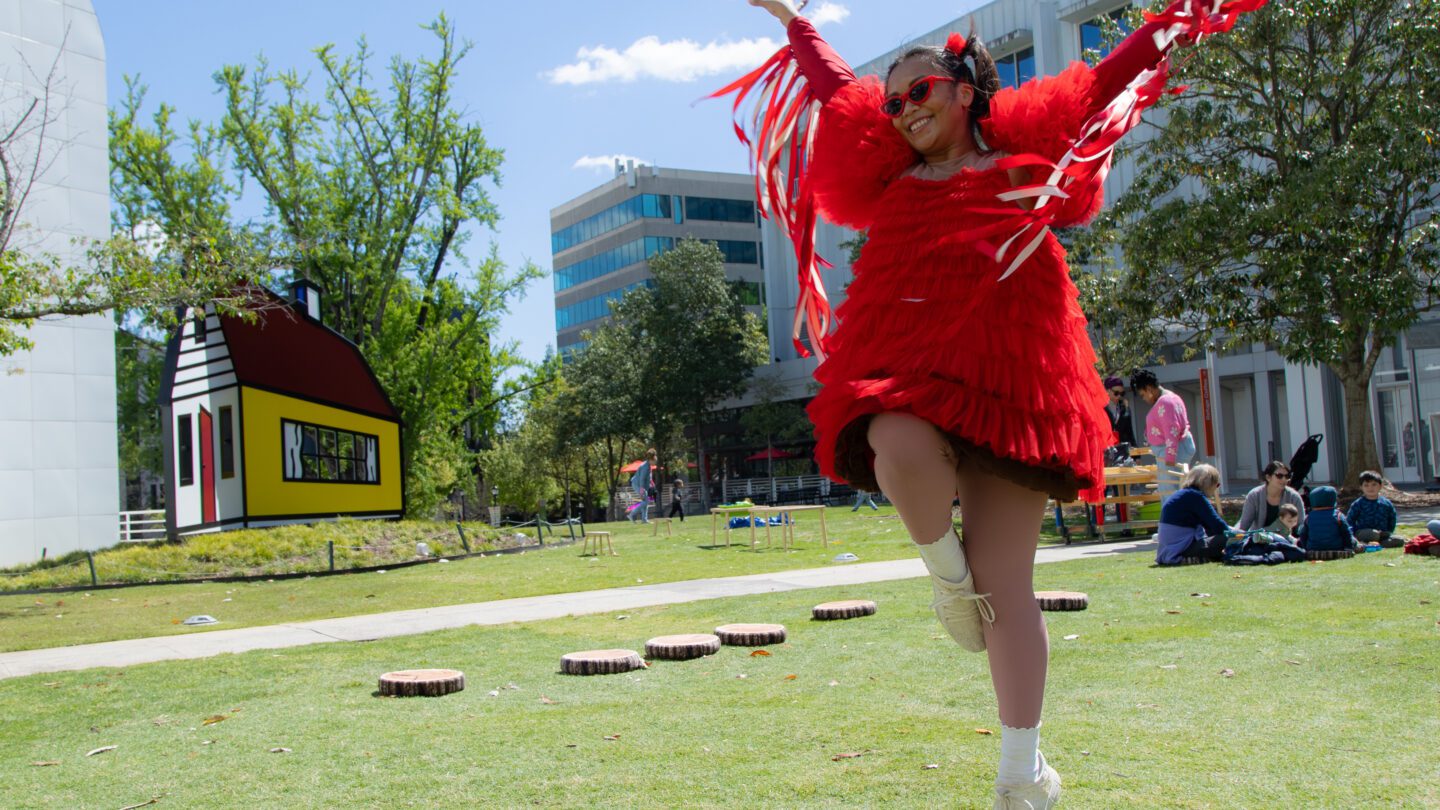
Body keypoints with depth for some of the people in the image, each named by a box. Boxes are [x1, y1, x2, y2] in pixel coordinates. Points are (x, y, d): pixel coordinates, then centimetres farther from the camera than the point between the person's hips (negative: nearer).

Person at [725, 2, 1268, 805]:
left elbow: (1108, 78, 21)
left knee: (1007, 594, -2)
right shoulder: (893, 176, 18)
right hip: (909, 376, 1)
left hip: (1005, 381, -1)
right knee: (901, 450, -37)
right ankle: (949, 575, -4)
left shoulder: (1022, 152, 13)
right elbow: (835, 88, 31)